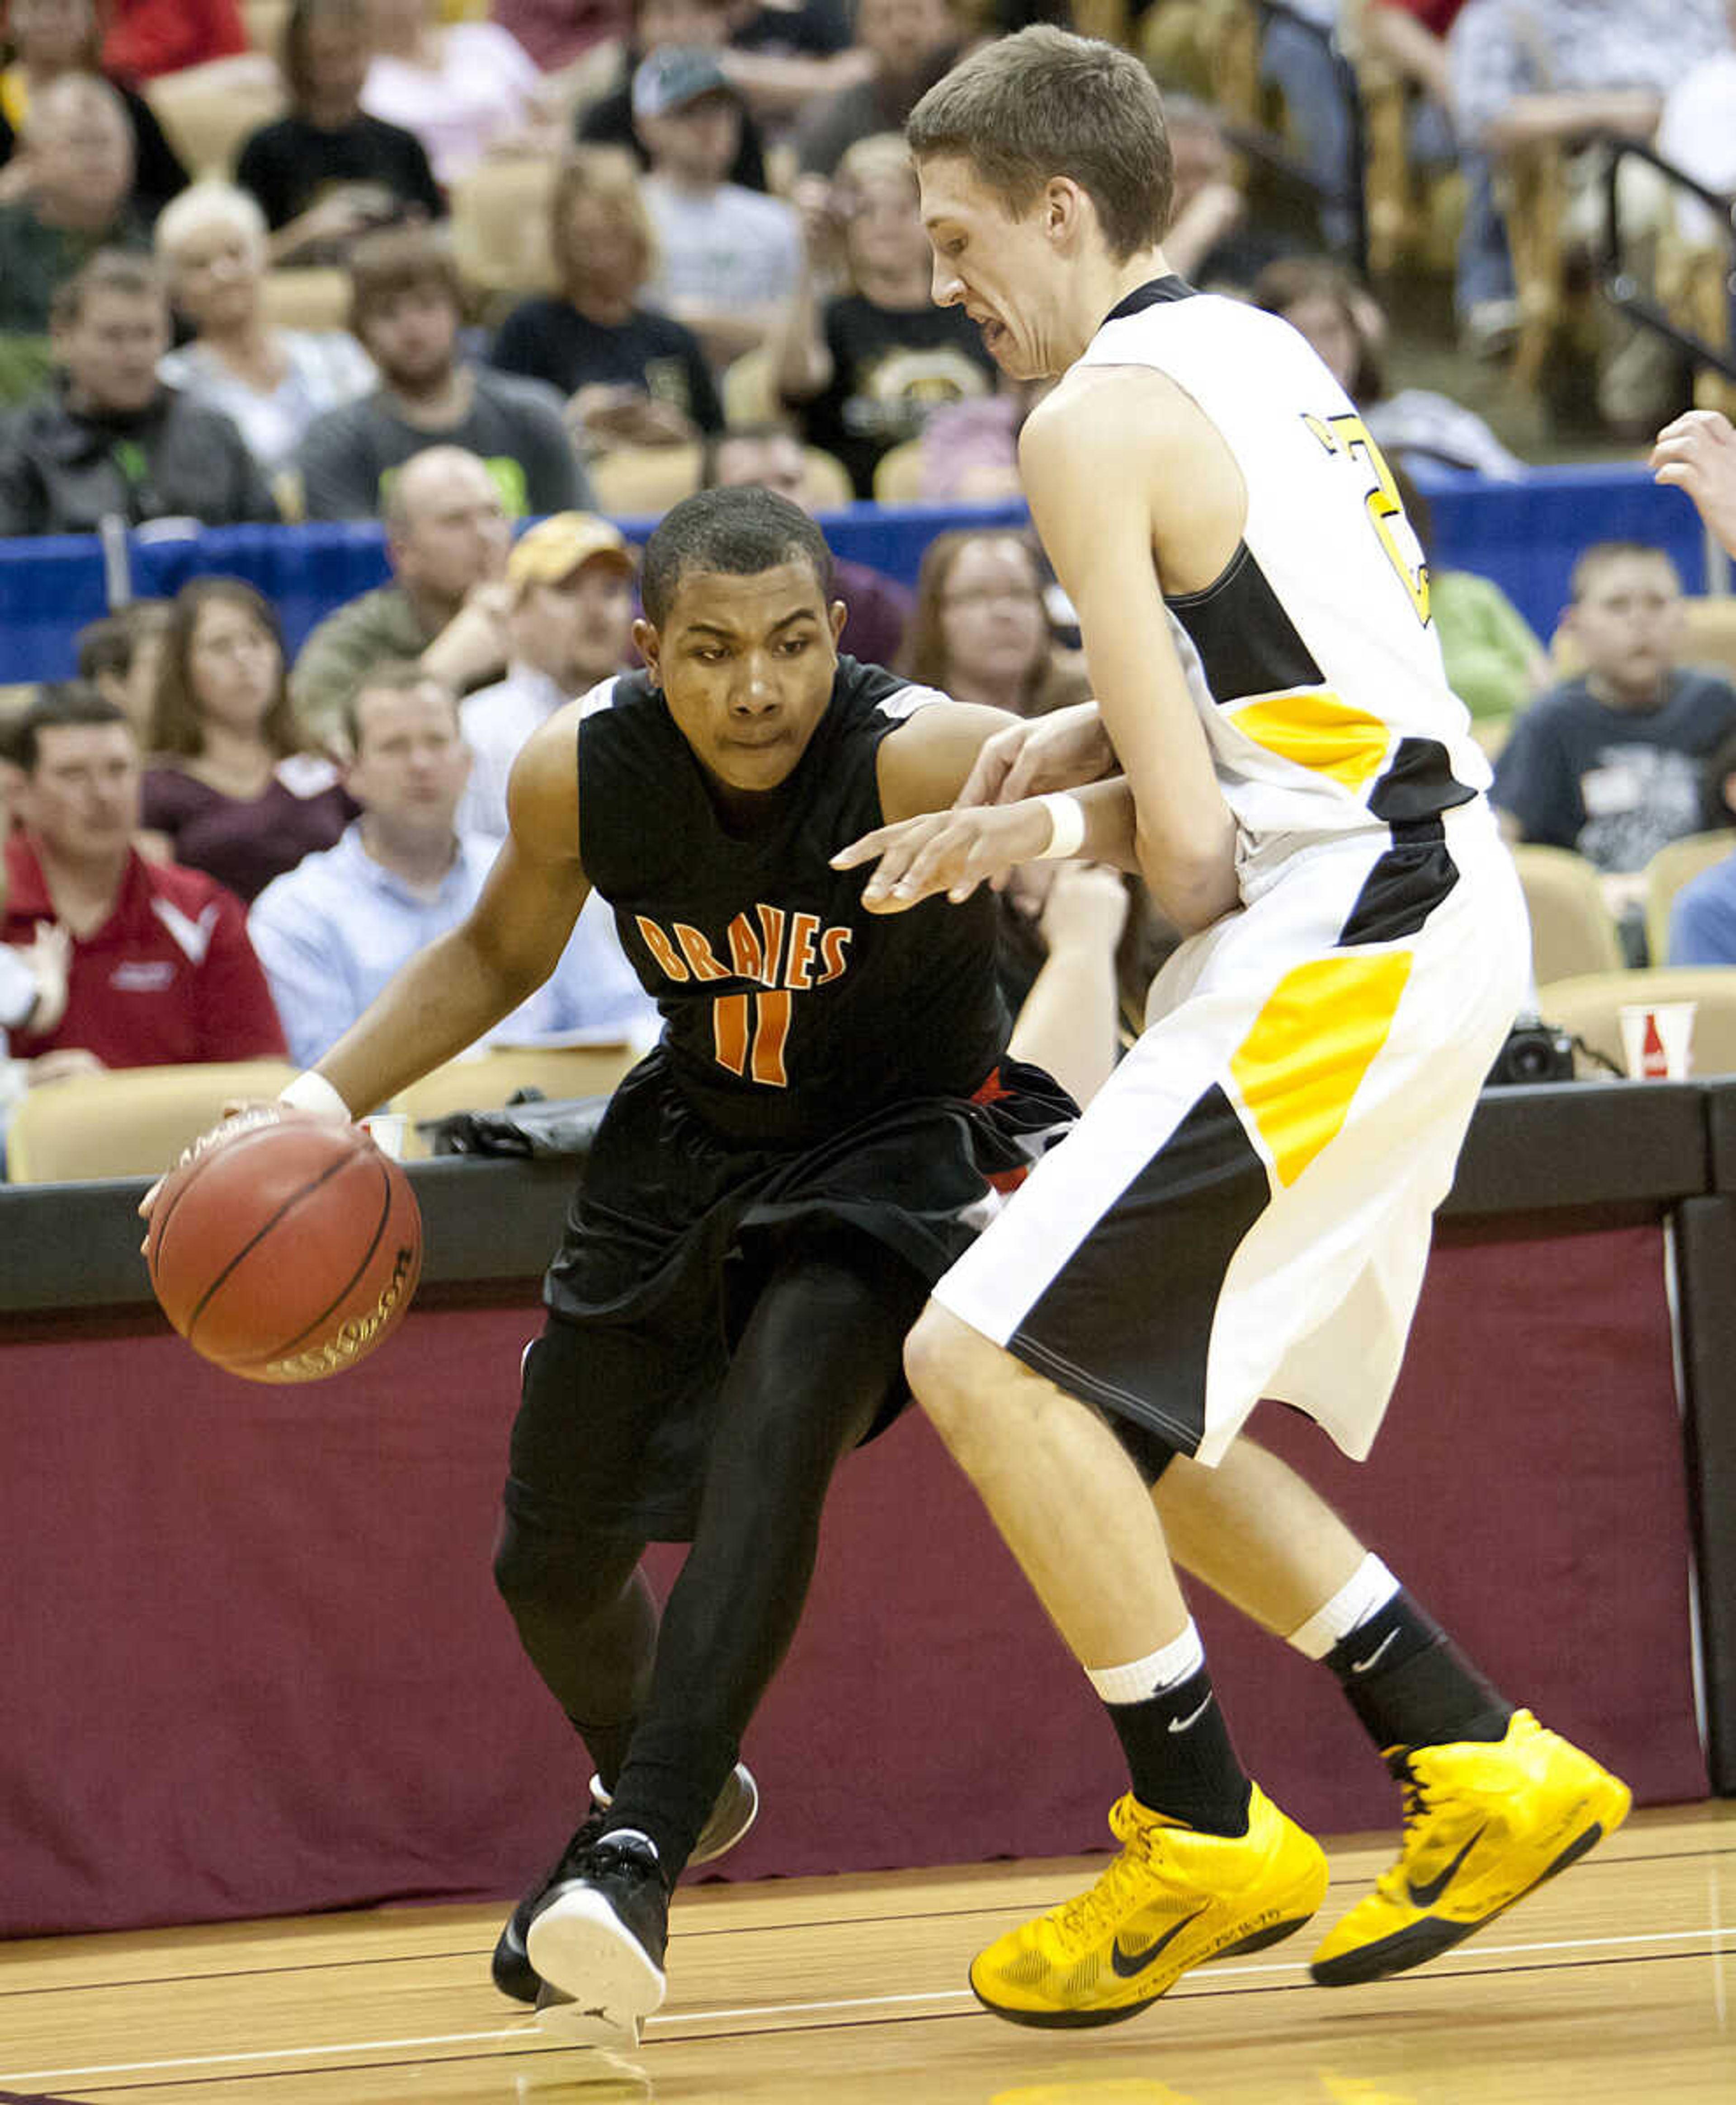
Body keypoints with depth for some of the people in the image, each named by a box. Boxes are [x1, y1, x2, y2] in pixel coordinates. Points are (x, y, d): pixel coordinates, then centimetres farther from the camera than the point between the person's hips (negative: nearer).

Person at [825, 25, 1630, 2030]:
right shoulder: (1262, 355, 17)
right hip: (1440, 905, 10)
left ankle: (1207, 1835, -4)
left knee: (988, 1353, -10)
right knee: (1121, 1401, 16)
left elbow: (1190, 844, -14)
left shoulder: (1099, 420, -11)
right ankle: (1479, 1769, 17)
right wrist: (1089, 748, 15)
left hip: (1336, 941, -10)